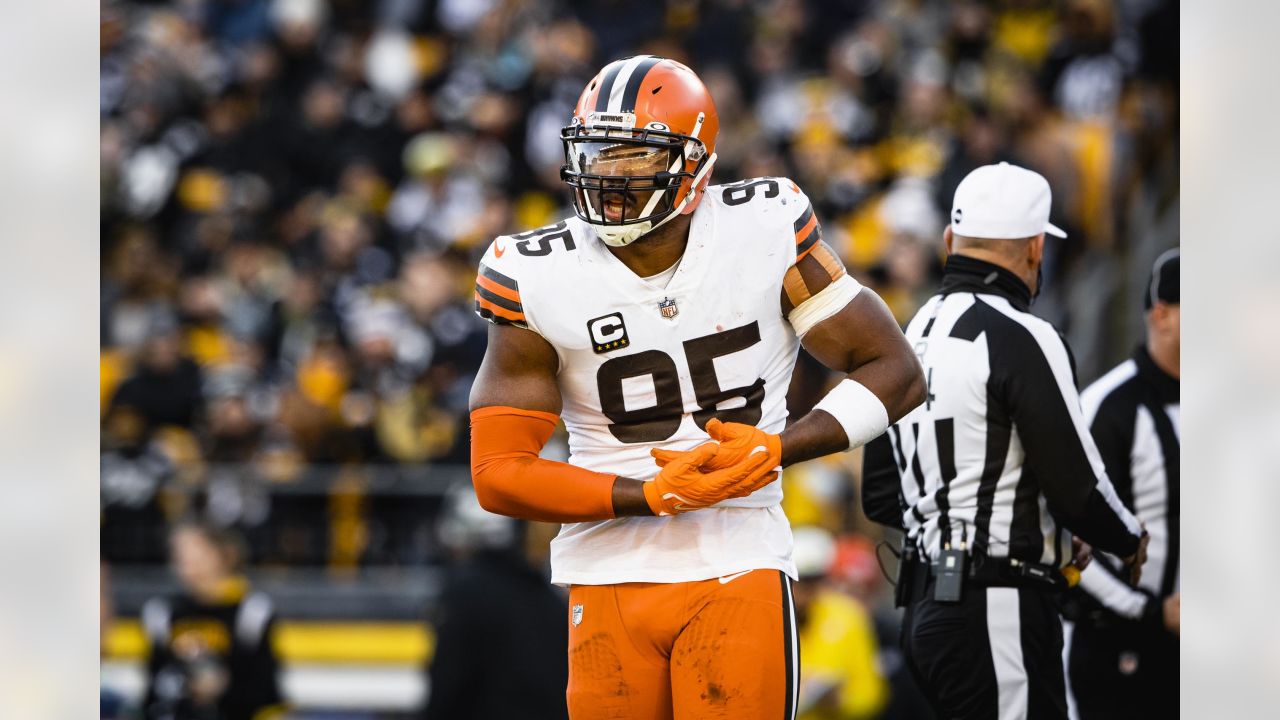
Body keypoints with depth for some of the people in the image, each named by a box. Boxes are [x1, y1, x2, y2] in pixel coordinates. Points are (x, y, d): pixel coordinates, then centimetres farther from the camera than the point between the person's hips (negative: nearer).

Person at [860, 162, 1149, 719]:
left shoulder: (912, 335, 14)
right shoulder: (1020, 338, -13)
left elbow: (880, 496, 20)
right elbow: (1078, 490, -14)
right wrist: (1131, 542, 8)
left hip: (925, 607, 9)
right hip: (997, 612, -9)